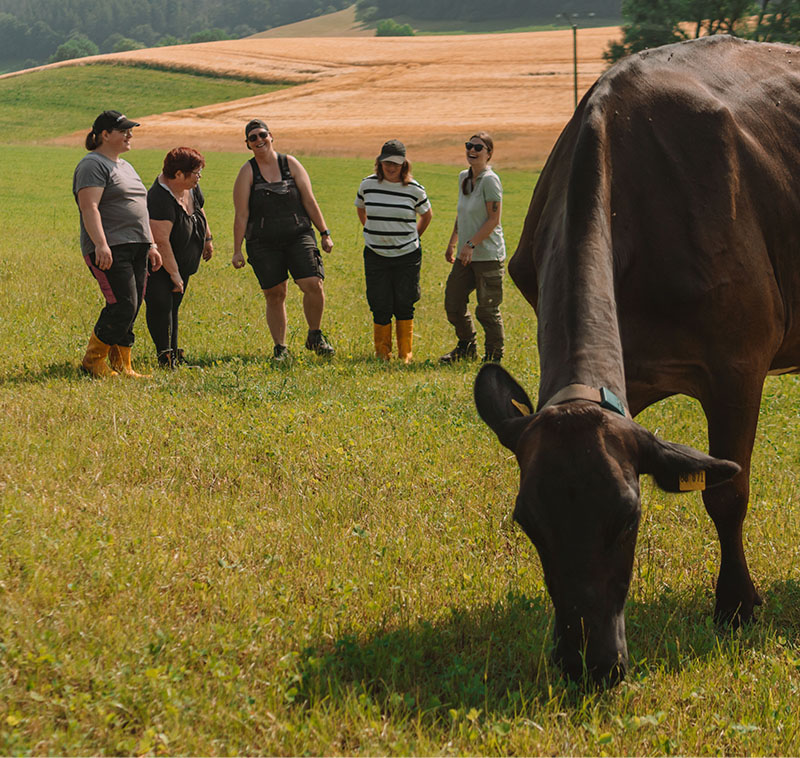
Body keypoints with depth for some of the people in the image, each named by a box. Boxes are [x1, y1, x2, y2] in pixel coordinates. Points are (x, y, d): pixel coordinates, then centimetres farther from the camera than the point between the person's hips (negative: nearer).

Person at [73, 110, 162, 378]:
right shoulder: (92, 165, -6)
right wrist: (100, 244, -28)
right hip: (110, 250, -9)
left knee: (130, 310, 4)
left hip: (136, 249, 9)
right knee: (123, 306, -16)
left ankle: (122, 366, 9)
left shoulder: (125, 166, 23)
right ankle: (93, 360, -3)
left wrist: (151, 245, 23)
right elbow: (90, 207, -18)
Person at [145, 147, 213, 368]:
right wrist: (174, 274, -28)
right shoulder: (160, 199, -30)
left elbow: (199, 209, 20)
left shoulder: (190, 187, -4)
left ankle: (173, 352, 13)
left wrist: (207, 237, 23)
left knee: (173, 306, 10)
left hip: (181, 263, 8)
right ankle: (164, 353, -13)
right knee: (160, 304, -16)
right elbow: (161, 241, -31)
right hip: (158, 265, -8)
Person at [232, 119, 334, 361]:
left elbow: (309, 200, 7)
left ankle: (315, 336, 6)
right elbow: (241, 214, -1)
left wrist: (324, 233, 4)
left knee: (313, 284, -15)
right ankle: (280, 348, 15)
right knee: (275, 295, 1)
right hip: (263, 243, -1)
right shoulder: (247, 172, 1)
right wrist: (237, 250, -4)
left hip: (298, 236, 1)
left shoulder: (291, 164, 6)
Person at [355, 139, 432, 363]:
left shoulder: (414, 189, -5)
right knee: (380, 308, 0)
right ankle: (382, 352, 16)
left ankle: (405, 354, 14)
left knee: (404, 307, 2)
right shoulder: (368, 185, -2)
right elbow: (360, 209, 18)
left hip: (407, 255, -1)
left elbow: (426, 214, 12)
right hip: (376, 255, 1)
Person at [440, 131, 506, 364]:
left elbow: (494, 219, -15)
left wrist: (472, 244, -19)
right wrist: (452, 242, 25)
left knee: (487, 310, -2)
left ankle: (494, 355, 14)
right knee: (453, 303, 13)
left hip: (488, 255, -8)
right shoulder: (463, 177, 11)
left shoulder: (490, 180, -13)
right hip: (465, 256, 8)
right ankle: (467, 346, 33)